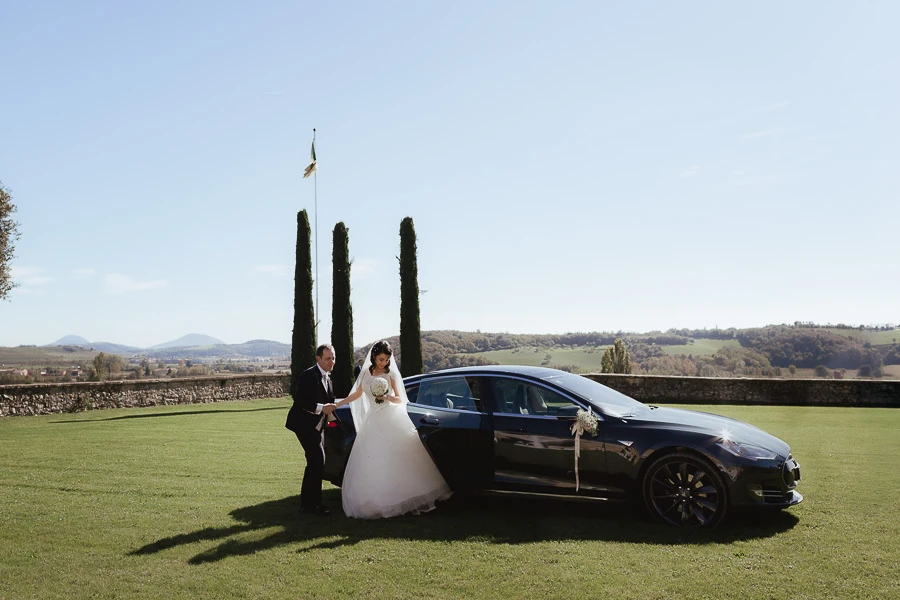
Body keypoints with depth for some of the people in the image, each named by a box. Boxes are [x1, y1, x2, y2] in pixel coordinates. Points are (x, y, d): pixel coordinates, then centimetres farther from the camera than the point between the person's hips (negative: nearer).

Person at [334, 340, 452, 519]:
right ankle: (376, 503, 11)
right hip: (373, 422, 4)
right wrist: (337, 404, 17)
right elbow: (357, 394, 20)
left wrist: (386, 397, -20)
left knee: (401, 459, -8)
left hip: (391, 420, -4)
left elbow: (399, 399, -1)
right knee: (372, 465, 2)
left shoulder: (391, 374, -3)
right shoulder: (366, 373, 8)